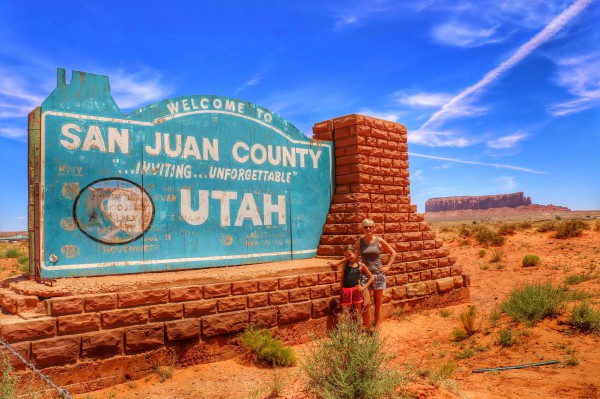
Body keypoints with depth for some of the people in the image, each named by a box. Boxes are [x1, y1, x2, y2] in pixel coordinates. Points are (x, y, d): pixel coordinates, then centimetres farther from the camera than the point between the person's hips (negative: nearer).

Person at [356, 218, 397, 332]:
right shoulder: (359, 242, 0)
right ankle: (368, 329, 10)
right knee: (365, 304, -8)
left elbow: (393, 253, 8)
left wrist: (387, 267, 2)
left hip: (379, 275, 0)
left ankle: (376, 328, 20)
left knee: (378, 304, 8)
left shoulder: (379, 241, -2)